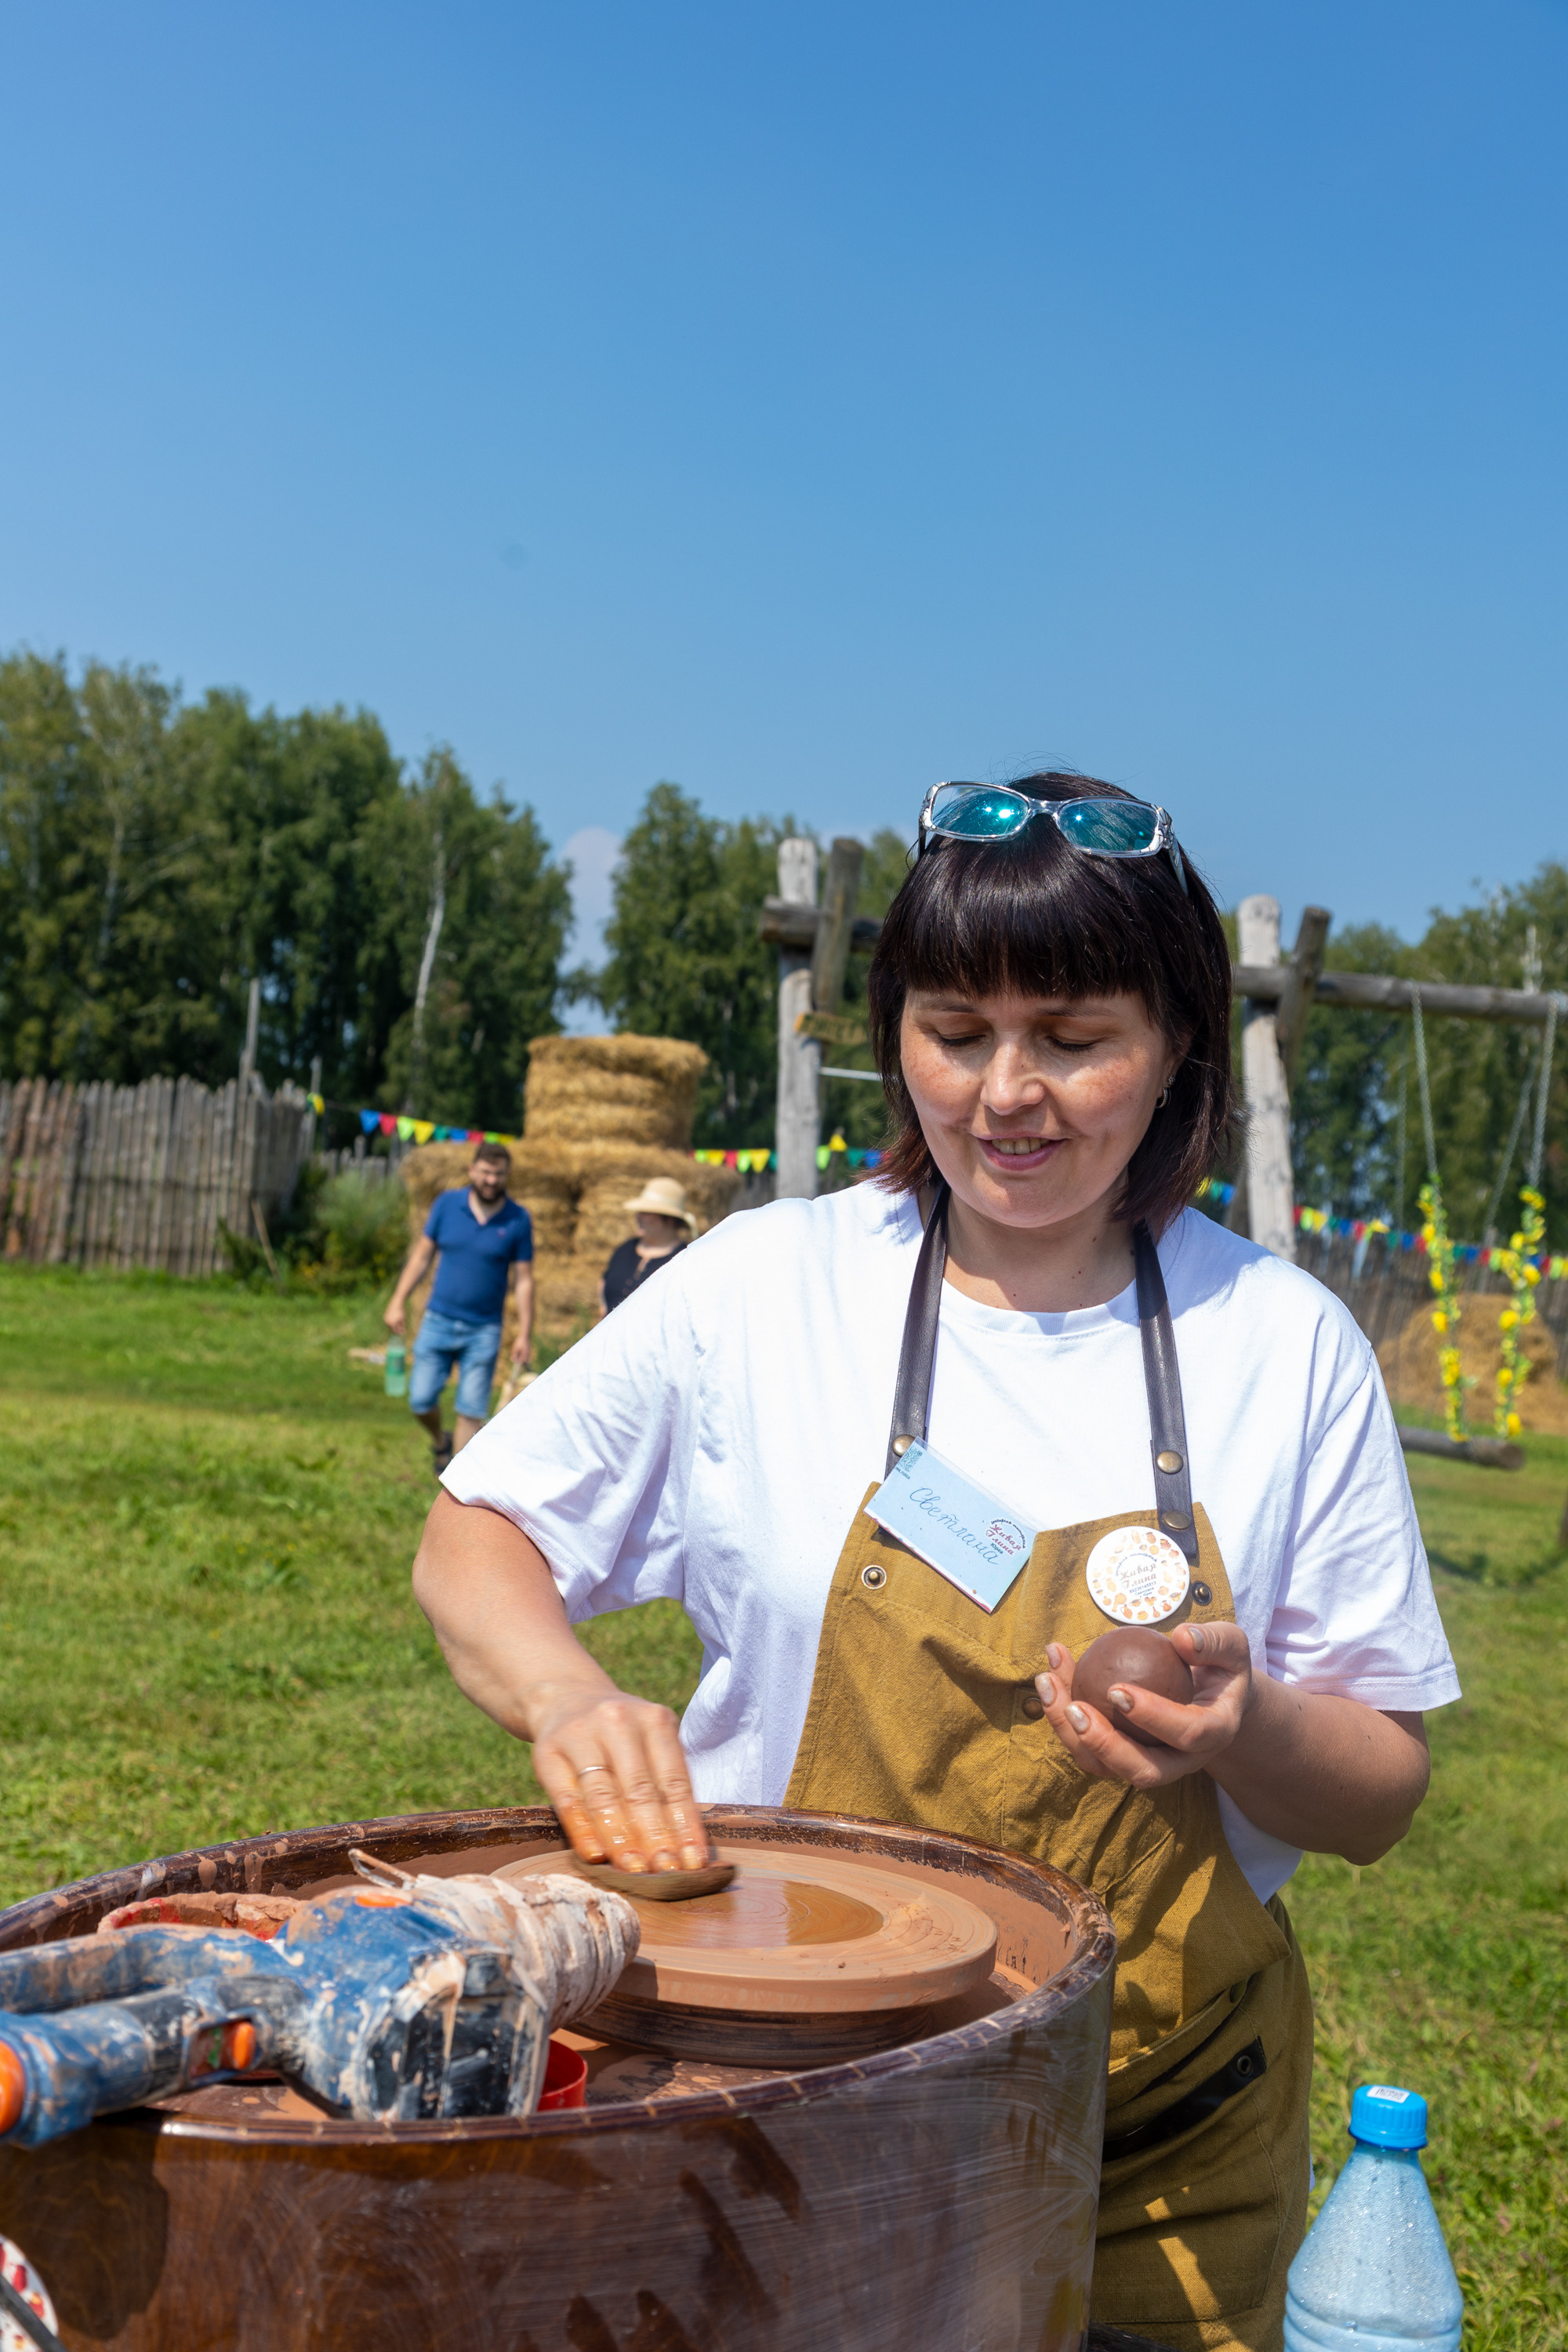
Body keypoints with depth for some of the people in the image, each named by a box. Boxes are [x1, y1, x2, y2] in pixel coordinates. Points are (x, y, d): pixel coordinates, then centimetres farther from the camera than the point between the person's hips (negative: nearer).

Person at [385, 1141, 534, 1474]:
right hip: (438, 1321, 2)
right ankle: (440, 1442, 34)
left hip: (483, 1331, -2)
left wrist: (524, 1335, -5)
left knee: (471, 1411, -1)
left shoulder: (518, 1220, -4)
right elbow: (422, 1255, 7)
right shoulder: (447, 1204, 0)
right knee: (421, 1400, 3)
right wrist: (398, 1302, 2)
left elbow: (523, 1280, -1)